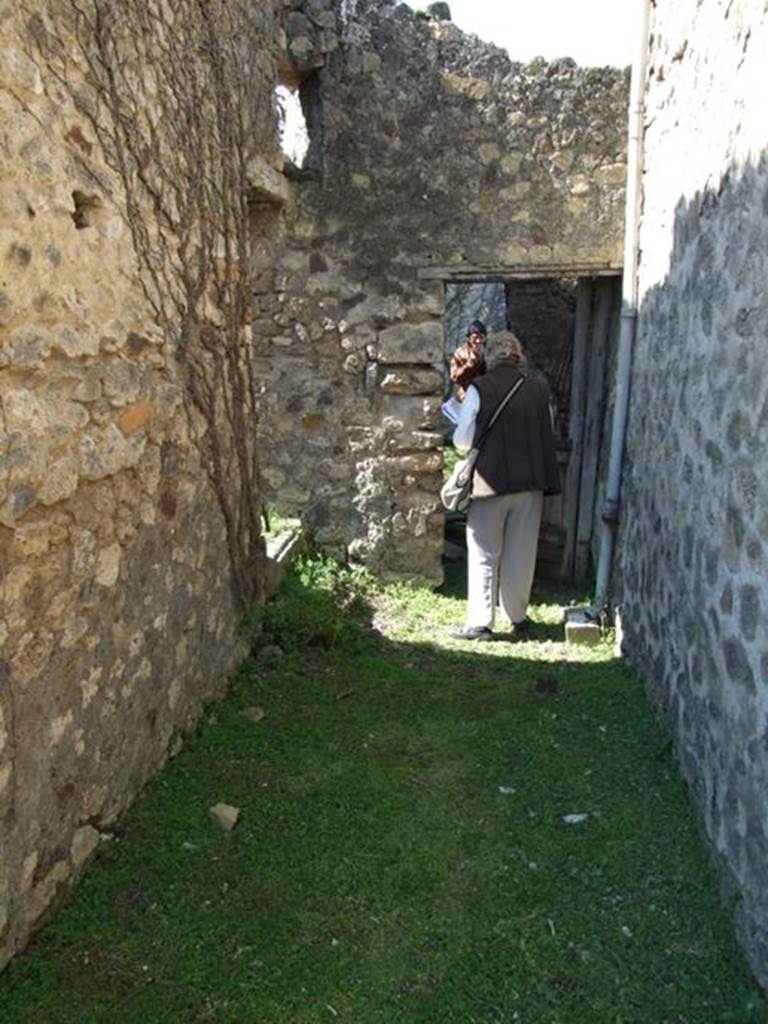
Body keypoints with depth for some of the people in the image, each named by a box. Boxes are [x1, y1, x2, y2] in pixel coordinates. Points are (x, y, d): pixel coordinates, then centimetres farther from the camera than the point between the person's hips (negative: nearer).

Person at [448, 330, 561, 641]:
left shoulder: (478, 389, -9)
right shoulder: (539, 388, 2)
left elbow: (462, 441, -5)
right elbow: (548, 435, 12)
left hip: (490, 481, -3)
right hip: (530, 481, 3)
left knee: (484, 555, 6)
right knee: (521, 552, 13)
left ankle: (480, 622, 8)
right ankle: (518, 615, 24)